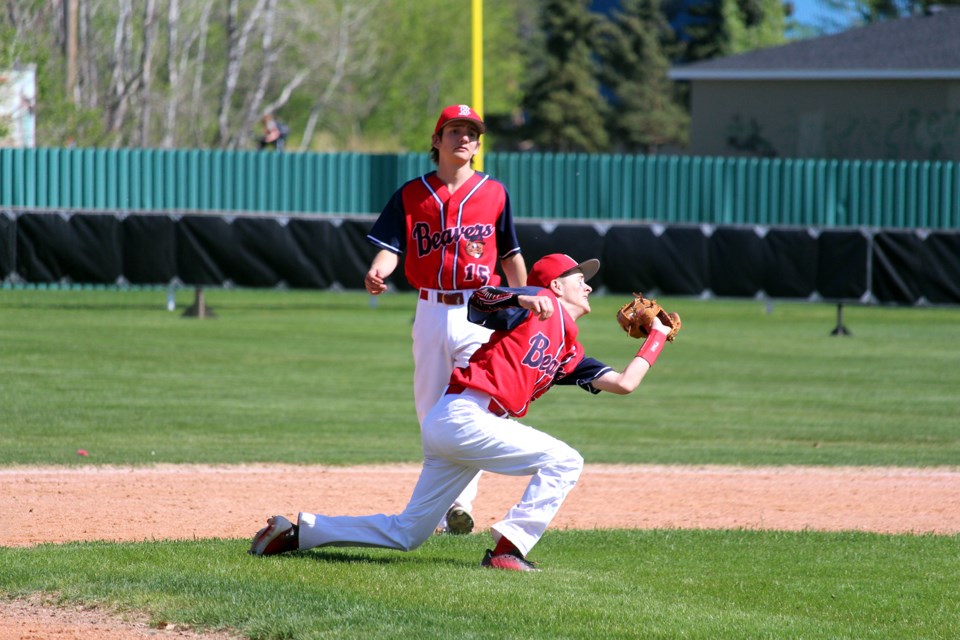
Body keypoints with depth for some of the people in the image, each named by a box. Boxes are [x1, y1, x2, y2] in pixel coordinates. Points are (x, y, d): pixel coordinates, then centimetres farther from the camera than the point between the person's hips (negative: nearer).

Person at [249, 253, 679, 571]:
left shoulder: (569, 353, 23)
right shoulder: (542, 303, 3)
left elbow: (623, 382, 21)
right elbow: (477, 301, -7)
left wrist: (656, 337, 29)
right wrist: (522, 300, -23)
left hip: (447, 427, 9)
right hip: (464, 416, -9)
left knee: (406, 533, 11)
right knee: (563, 461, -9)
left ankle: (299, 531, 14)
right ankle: (508, 550, -12)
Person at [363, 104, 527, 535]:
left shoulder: (493, 193, 4)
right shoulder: (411, 195, 5)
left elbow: (511, 257, 9)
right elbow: (390, 247, -4)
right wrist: (377, 273, -26)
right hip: (431, 310, 2)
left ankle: (462, 503, -22)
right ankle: (441, 509, 19)